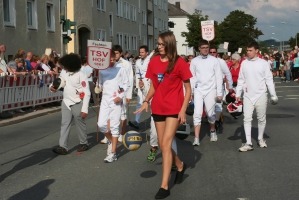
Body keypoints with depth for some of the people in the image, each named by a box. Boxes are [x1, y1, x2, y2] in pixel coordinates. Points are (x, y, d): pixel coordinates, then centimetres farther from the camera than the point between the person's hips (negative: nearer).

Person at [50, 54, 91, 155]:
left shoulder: (81, 76, -18)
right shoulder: (63, 72, 0)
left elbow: (87, 93, -17)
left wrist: (84, 109, -20)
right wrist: (52, 86, -6)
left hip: (78, 104, -6)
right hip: (66, 102, 6)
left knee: (80, 124, 9)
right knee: (65, 124, 0)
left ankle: (84, 144, 26)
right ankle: (63, 147, -1)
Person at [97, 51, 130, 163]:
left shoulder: (120, 69, -1)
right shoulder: (102, 70, 8)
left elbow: (127, 84, 0)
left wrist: (121, 96, -11)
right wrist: (99, 87, -4)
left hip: (116, 100, -3)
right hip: (105, 99, 3)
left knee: (115, 126, -2)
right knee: (101, 124, -5)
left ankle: (113, 153, 3)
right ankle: (111, 140, 25)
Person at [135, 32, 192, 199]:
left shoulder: (180, 62, -10)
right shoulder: (154, 62, 3)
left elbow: (188, 89, -6)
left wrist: (183, 110, -13)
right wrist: (146, 101, -3)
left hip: (174, 109, -5)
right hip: (158, 108, 5)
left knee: (166, 144, -11)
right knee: (163, 145, 11)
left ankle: (164, 186, -5)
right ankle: (180, 165, 40)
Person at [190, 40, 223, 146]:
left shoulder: (214, 60, 1)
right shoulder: (194, 61, 5)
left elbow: (219, 77, 1)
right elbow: (192, 77, 7)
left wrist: (219, 92, -3)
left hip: (210, 90, -1)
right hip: (198, 90, 1)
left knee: (210, 113, 6)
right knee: (197, 113, -7)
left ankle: (213, 131, 34)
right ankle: (196, 138, -5)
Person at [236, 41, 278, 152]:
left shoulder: (263, 63, -3)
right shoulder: (244, 63, 4)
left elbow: (269, 80, -2)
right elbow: (241, 80, 8)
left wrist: (273, 95, -4)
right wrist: (238, 94, 6)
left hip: (261, 95, -1)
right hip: (248, 96, 2)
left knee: (261, 119, 10)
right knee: (247, 119, -4)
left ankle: (261, 139, 28)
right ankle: (248, 143, -3)